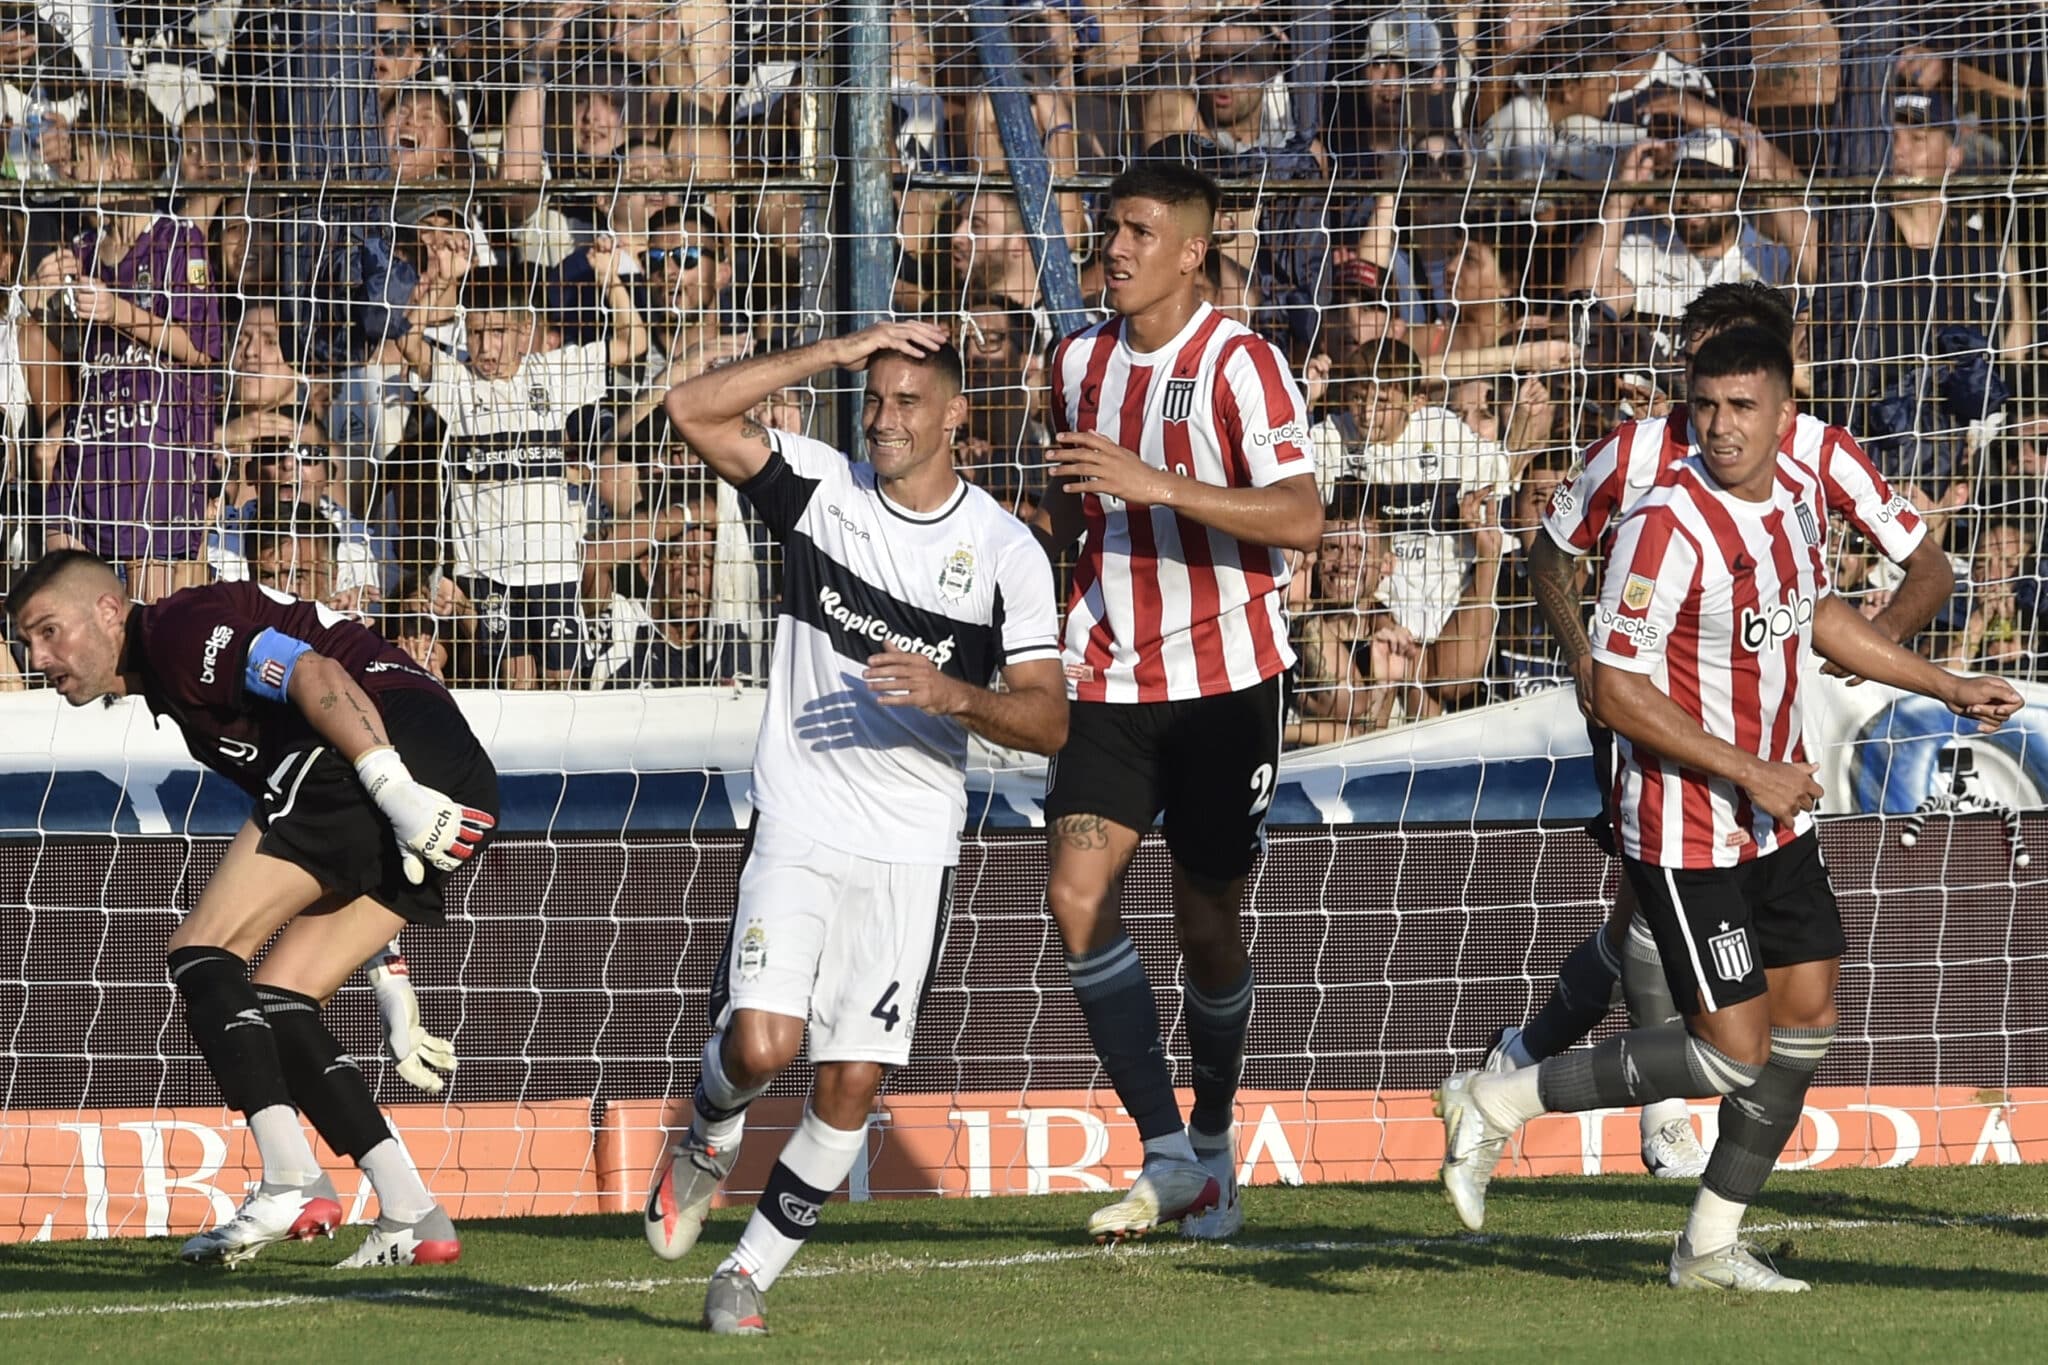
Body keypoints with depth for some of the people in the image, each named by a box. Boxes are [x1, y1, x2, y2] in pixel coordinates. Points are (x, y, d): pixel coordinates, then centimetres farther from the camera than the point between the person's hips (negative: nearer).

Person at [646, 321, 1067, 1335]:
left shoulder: (1005, 549, -1)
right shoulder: (820, 486, 0)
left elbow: (1047, 722, -3)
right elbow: (692, 411, -13)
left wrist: (955, 695, -23)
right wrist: (836, 352, -14)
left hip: (912, 848, 1)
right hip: (798, 828, -1)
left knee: (852, 1085, -2)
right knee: (761, 1044, -18)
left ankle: (751, 1272, 14)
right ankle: (705, 1148, 16)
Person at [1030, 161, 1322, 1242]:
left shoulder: (1241, 365, -10)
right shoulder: (1080, 361, 8)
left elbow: (1300, 519, -22)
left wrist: (1158, 485, -29)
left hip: (1222, 676, -4)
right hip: (1109, 677, 4)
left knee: (1208, 925, 4)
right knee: (1077, 894, -15)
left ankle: (1214, 1136, 29)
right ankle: (1167, 1155, -13)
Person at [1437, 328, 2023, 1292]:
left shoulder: (1800, 492, 3)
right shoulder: (1669, 526, -24)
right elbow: (1616, 690, -23)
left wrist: (1949, 688, 23)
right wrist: (1747, 770, -23)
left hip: (1776, 811, 8)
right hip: (1686, 830, -8)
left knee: (1807, 1017, 8)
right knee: (1729, 1057, -8)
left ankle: (1710, 1245, 18)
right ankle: (1494, 1105, 4)